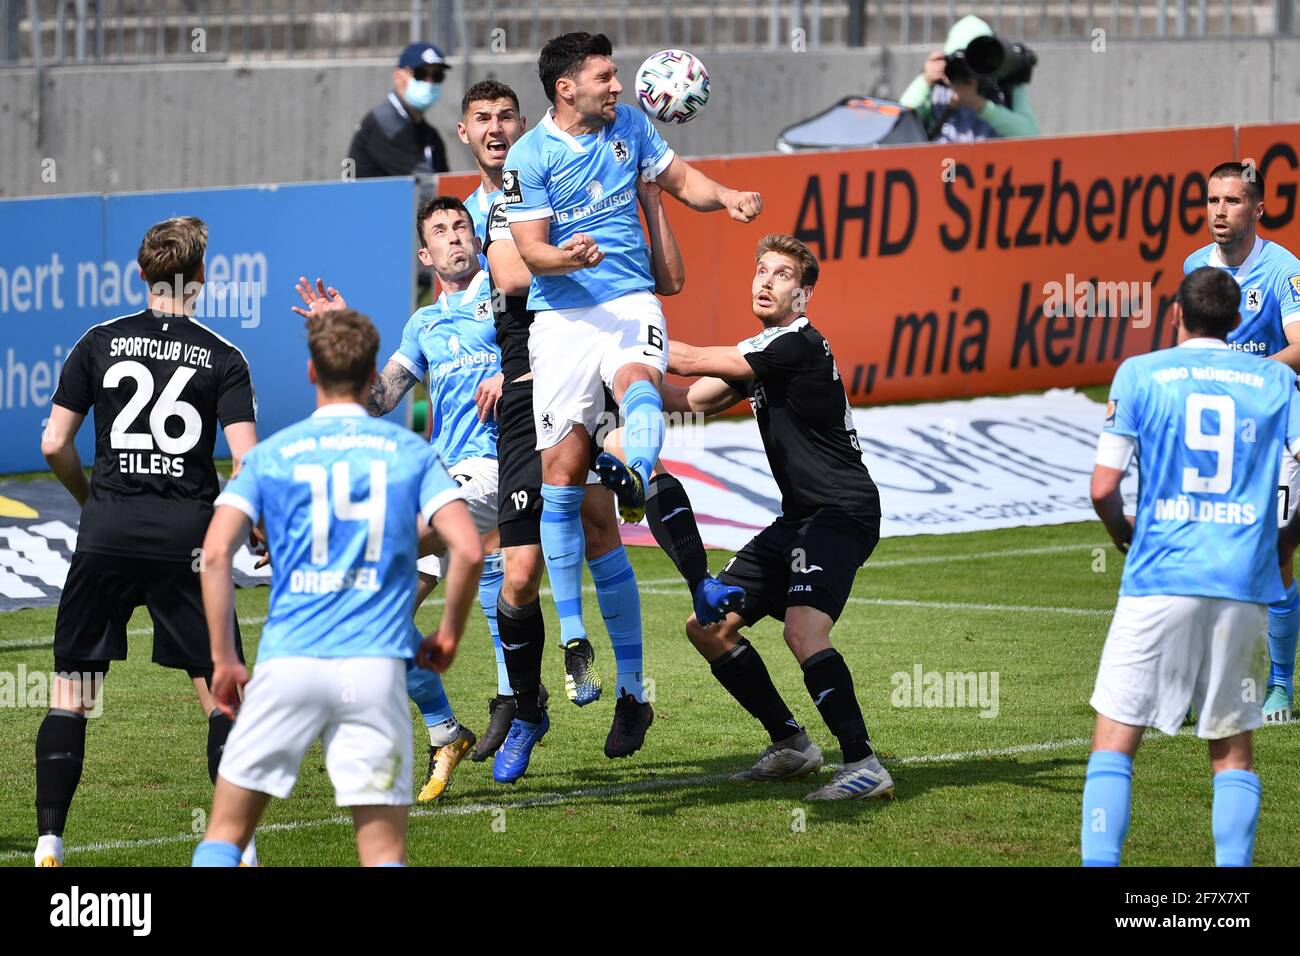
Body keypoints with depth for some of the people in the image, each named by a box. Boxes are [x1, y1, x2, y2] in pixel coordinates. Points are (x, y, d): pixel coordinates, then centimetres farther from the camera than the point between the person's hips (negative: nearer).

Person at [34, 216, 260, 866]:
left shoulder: (99, 343, 5)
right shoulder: (223, 358, 1)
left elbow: (54, 445, 5)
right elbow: (248, 461, -6)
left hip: (108, 530, 1)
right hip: (187, 534, -1)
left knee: (72, 690, 8)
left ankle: (48, 843, 4)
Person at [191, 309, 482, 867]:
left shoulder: (271, 454, 9)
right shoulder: (411, 452, 9)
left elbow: (215, 552, -3)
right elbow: (468, 550, -4)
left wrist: (223, 662, 3)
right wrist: (448, 635, 11)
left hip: (287, 662, 0)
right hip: (376, 666, 0)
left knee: (225, 833, 10)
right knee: (384, 852, 2)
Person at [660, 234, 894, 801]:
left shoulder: (797, 344, -15)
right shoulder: (759, 353, 16)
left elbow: (694, 362, -14)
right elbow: (690, 400, 18)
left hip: (841, 513, -10)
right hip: (800, 517, 10)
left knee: (803, 628, -30)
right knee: (708, 625, 9)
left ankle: (864, 765, -29)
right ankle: (791, 744, 17)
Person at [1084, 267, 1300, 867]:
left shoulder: (1140, 374, 3)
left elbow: (1103, 488, -1)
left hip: (1159, 580, -2)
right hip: (1245, 587, 2)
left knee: (1115, 737, 3)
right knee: (1233, 749, 10)